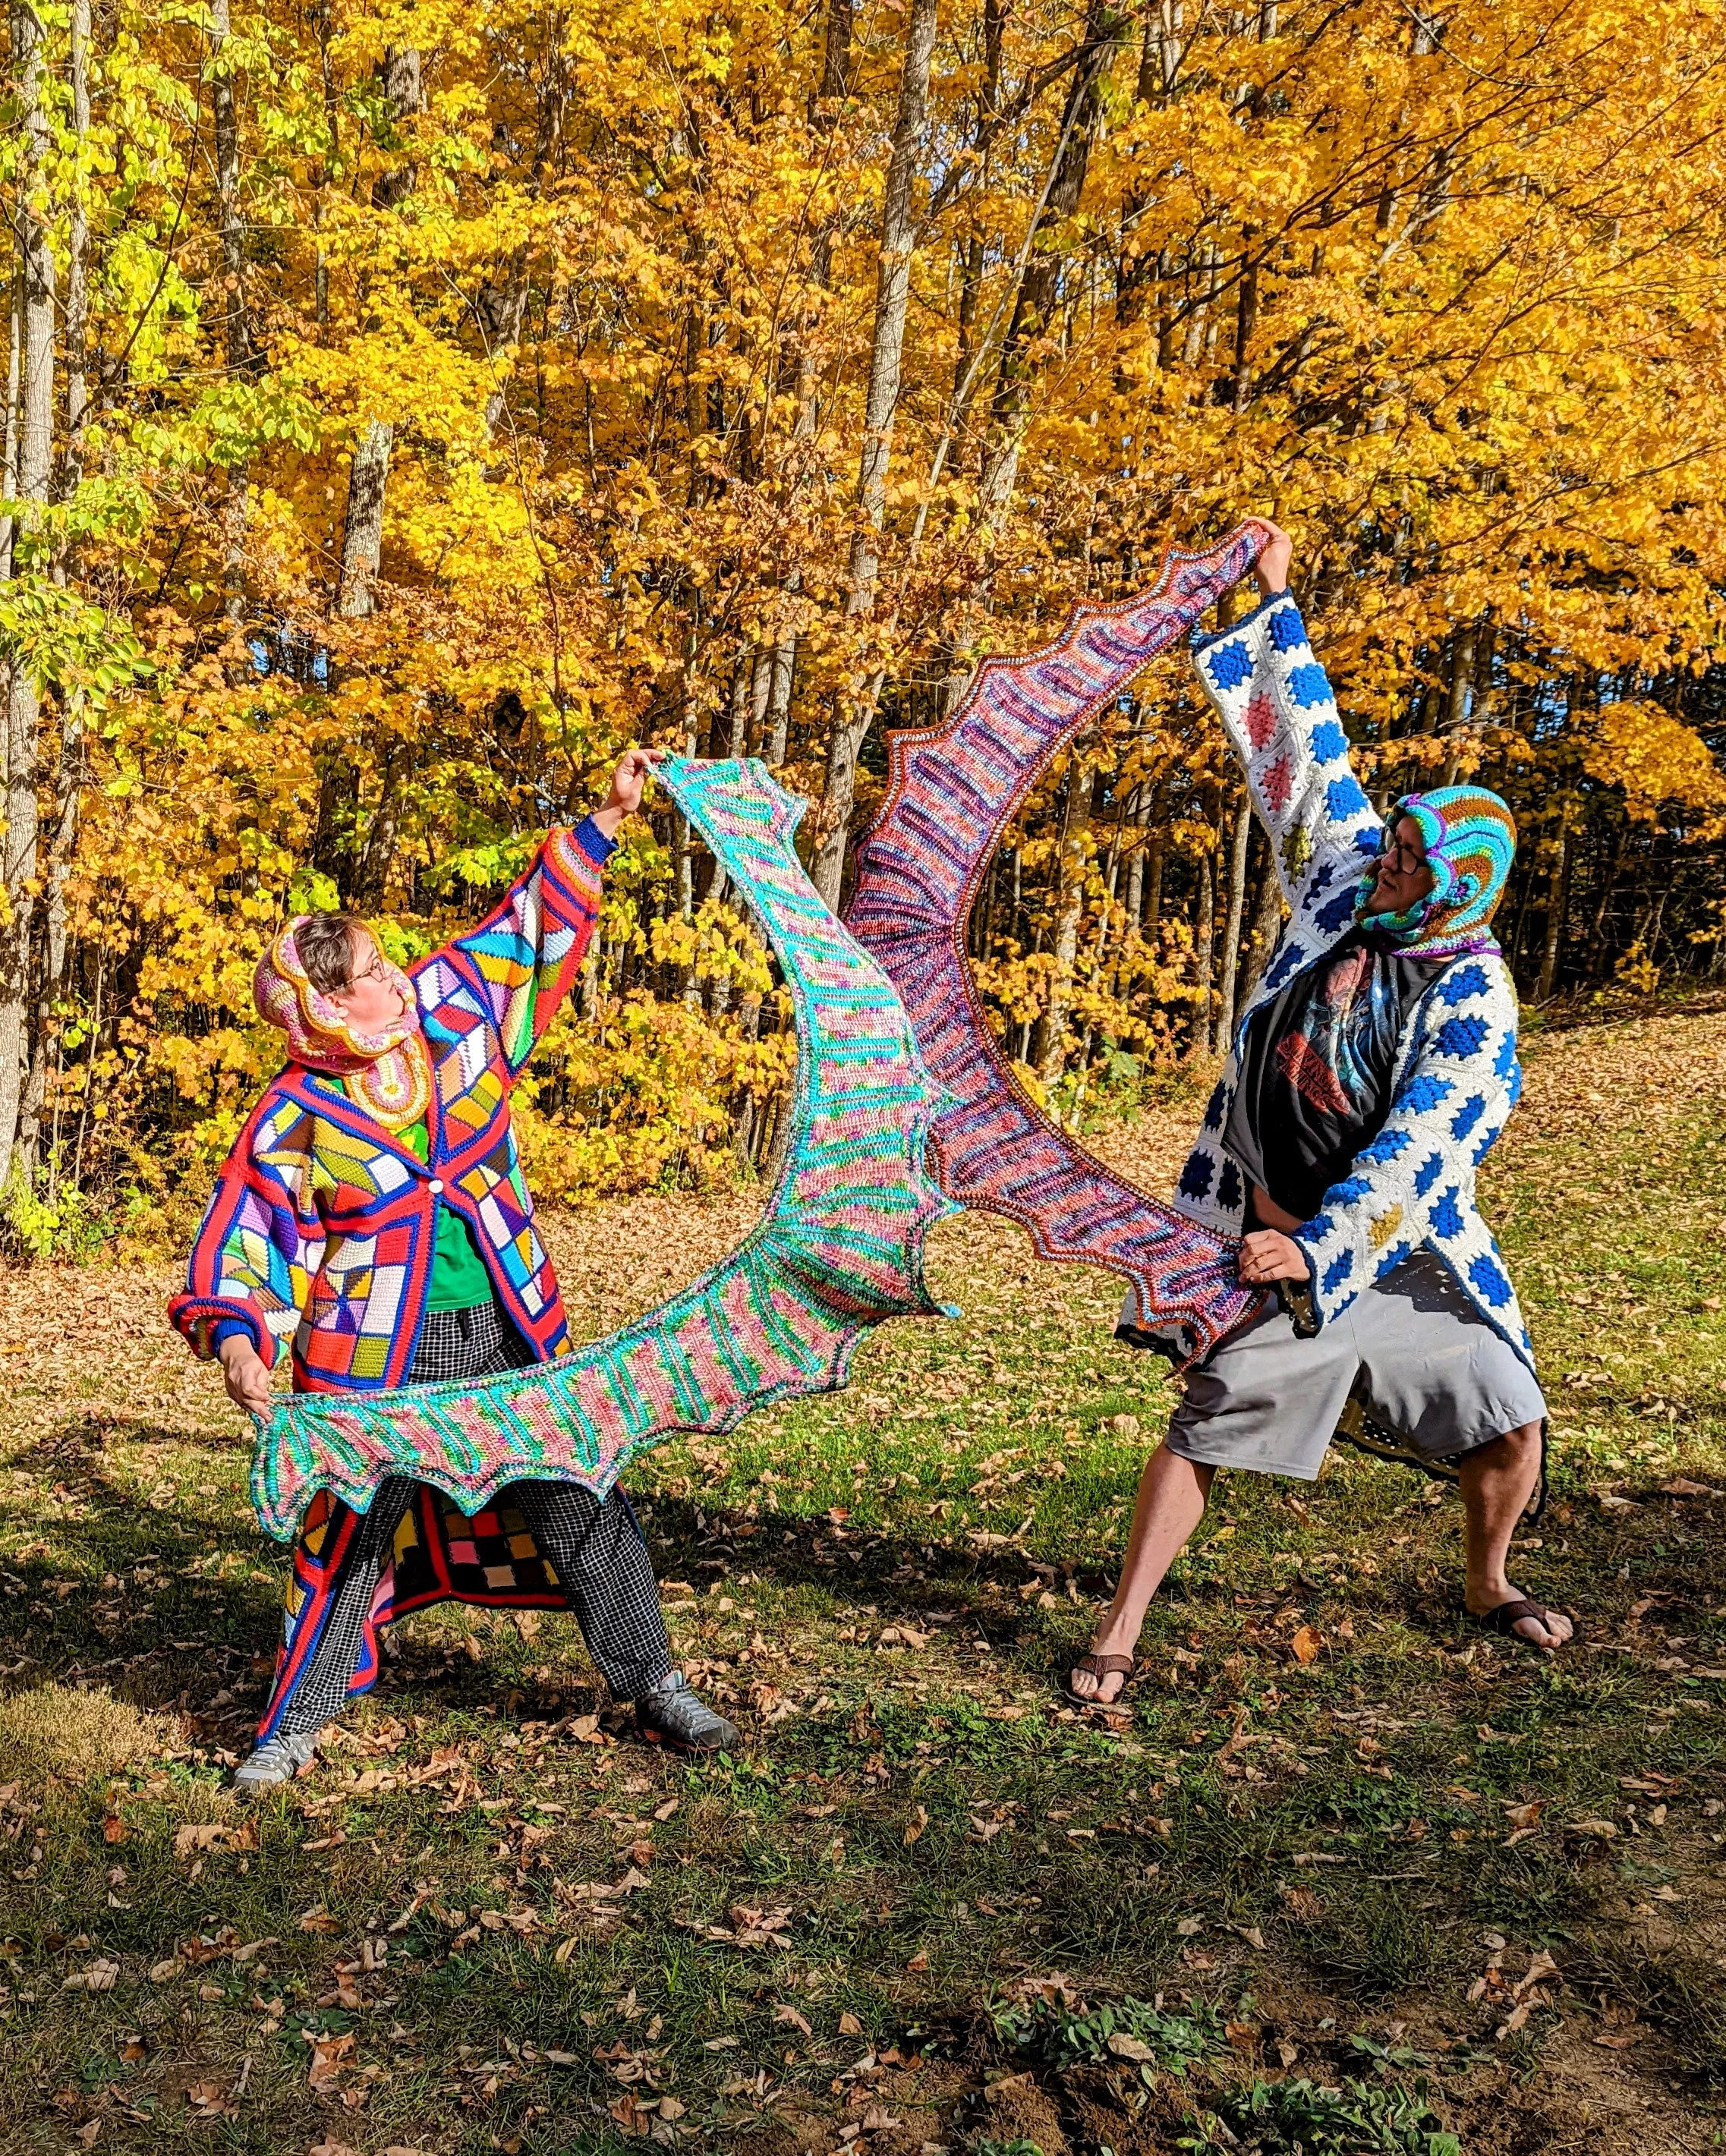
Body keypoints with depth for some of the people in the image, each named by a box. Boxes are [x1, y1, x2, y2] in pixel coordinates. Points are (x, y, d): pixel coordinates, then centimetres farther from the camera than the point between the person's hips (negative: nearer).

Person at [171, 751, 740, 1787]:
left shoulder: (449, 1013, 0)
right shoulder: (295, 1120, -10)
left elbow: (530, 929, 10)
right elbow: (248, 1247, -8)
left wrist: (605, 822, 12)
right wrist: (238, 1338, -26)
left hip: (511, 1335, 4)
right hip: (381, 1360, -3)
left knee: (580, 1508, 8)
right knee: (353, 1537, 7)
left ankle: (656, 1688, 22)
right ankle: (298, 1723, 27)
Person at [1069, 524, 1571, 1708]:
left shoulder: (1474, 998, -13)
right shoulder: (1347, 880, -2)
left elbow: (1418, 1151, -22)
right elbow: (1311, 750, 6)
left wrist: (1318, 1243, -31)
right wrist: (1275, 604, 11)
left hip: (1408, 1246, -1)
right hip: (1286, 1234, 1)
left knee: (1510, 1424, 1)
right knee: (1207, 1427, -4)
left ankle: (1489, 1586, 33)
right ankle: (1117, 1638, 3)